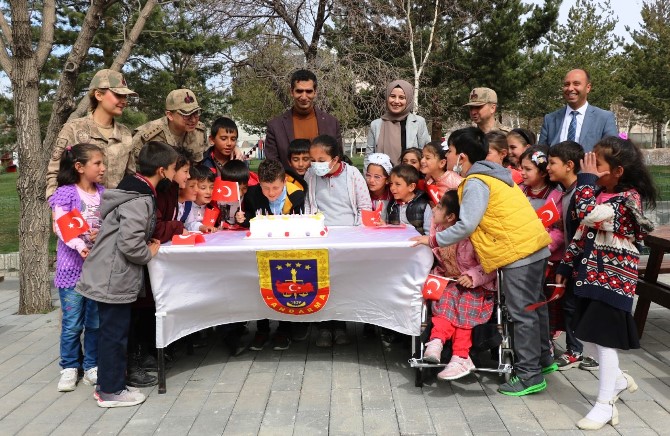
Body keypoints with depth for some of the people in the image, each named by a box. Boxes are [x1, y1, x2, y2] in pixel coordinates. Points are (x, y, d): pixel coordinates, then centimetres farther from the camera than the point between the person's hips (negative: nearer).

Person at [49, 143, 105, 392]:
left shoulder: (103, 193, 7)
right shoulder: (66, 193, -6)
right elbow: (59, 226, -14)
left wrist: (102, 235, -16)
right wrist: (81, 246, -27)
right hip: (72, 267, -4)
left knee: (96, 322, 10)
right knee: (72, 323, 3)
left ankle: (92, 367, 22)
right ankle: (69, 368, 17)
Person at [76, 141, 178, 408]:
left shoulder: (132, 190, 10)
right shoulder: (140, 201, -21)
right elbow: (129, 244, -28)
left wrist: (148, 243, 9)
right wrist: (149, 253, -10)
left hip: (108, 276, 10)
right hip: (114, 279, -10)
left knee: (111, 331, 18)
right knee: (115, 333, 2)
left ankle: (107, 384, 29)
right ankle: (110, 391, 14)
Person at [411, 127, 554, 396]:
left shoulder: (476, 182, -13)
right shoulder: (490, 174, 17)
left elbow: (466, 226, -18)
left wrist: (433, 241, -8)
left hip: (518, 251, -10)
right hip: (533, 244, 10)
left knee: (522, 313, -4)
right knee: (532, 307, 20)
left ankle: (529, 376, 4)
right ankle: (542, 360, 33)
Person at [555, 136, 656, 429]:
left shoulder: (628, 198, -17)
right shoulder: (600, 194, 9)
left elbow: (588, 215, -32)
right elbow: (583, 233, 15)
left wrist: (586, 178, -22)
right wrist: (565, 266, 16)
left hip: (614, 279, -8)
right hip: (591, 274, 8)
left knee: (604, 339, -3)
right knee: (588, 337, 14)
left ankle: (605, 405, 9)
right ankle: (618, 380, 37)